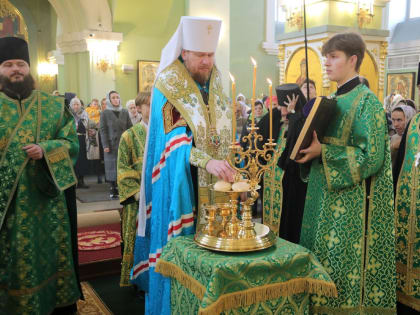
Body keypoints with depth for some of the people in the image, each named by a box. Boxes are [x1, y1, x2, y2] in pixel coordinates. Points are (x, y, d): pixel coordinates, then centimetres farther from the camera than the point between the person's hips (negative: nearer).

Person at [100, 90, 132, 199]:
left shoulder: (125, 112, 10)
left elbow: (130, 128, 9)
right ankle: (113, 190, 7)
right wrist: (105, 145, -9)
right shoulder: (105, 113, 3)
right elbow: (103, 130, -1)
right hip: (112, 144, -2)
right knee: (112, 166, 1)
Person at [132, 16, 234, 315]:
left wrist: (226, 166, 4)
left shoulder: (216, 82, 10)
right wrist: (206, 161, -31)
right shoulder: (168, 85, -7)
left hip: (215, 181, 5)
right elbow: (172, 136, -17)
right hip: (180, 182, -4)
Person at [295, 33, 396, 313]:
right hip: (325, 196, 8)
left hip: (350, 202, -8)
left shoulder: (366, 101, -11)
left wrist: (323, 151, -21)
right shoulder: (334, 100, 12)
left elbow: (371, 156, -18)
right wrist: (309, 147, -1)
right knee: (321, 259, 14)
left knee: (344, 265, 1)